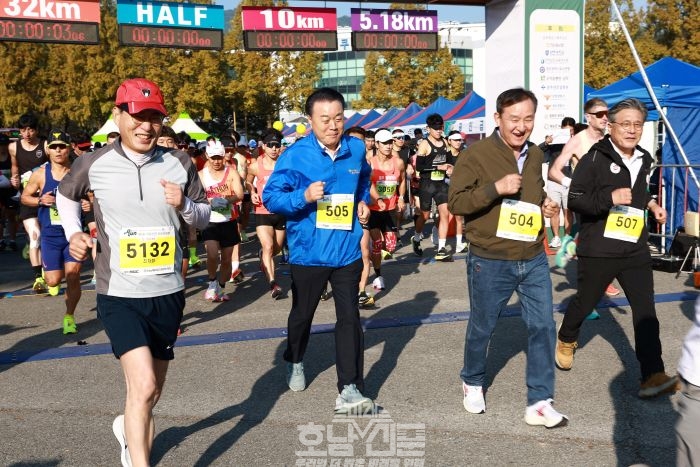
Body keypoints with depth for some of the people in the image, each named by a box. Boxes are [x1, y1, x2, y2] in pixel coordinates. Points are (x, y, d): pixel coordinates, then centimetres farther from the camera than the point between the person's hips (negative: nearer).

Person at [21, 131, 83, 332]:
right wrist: (40, 200, -10)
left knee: (72, 276, -6)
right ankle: (48, 274, 42)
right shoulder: (40, 174, -3)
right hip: (50, 235, 1)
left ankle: (69, 316, 15)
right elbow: (25, 197, 10)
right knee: (54, 280, 3)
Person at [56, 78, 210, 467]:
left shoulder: (180, 163, -3)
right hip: (119, 295, -3)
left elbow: (204, 217, 7)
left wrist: (184, 205, -14)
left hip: (169, 293, 3)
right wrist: (73, 232, -2)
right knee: (143, 386, -19)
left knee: (152, 391, 20)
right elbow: (66, 195, 14)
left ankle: (129, 427, 52)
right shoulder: (94, 164, -7)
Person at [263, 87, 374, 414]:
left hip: (347, 250, 2)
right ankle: (295, 362, 46)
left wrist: (363, 202, 5)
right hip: (307, 251, -1)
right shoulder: (295, 155, -13)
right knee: (302, 314, 19)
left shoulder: (356, 149, 0)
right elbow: (271, 197, -14)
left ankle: (349, 390, 3)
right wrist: (304, 196, -30)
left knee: (349, 317, -3)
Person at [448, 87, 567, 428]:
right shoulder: (476, 154, -12)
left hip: (534, 259, 5)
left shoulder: (536, 155, 8)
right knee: (481, 328, 12)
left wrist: (546, 205, 4)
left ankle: (539, 403, 14)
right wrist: (495, 188, -28)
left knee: (543, 327, 2)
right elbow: (455, 202, -16)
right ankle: (472, 382, 39)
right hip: (490, 263, -5)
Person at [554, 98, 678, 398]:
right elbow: (575, 200, -15)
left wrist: (650, 204, 13)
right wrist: (609, 198, -28)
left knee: (645, 311, -5)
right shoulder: (595, 159, -10)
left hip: (635, 250, 5)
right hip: (598, 249, -5)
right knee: (585, 302, 13)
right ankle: (566, 340, 42)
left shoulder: (644, 160, 11)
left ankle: (653, 376, -5)